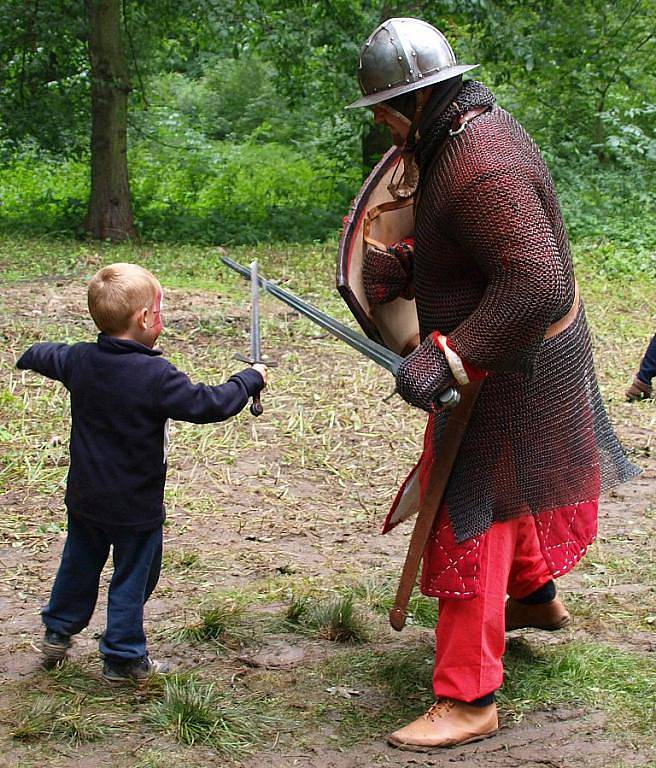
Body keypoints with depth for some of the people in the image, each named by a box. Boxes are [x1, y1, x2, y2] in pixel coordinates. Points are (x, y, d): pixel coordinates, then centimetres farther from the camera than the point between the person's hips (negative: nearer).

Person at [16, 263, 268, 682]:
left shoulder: (78, 360, -4)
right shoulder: (156, 375, -25)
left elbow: (45, 356, 17)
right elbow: (208, 404, -24)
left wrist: (30, 355, 41)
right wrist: (250, 379, -8)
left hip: (84, 498, 6)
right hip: (136, 506, -6)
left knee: (79, 565, 24)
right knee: (132, 577, 10)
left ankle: (58, 633, 39)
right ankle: (124, 658, 21)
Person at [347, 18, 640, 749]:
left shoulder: (481, 170, -30)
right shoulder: (472, 128, 2)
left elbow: (534, 286, -36)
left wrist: (448, 359, -39)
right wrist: (401, 264, 1)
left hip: (511, 365, -10)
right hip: (514, 353, 10)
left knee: (471, 519, -5)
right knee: (502, 485, 29)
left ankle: (467, 700, 4)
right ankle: (537, 597, 54)